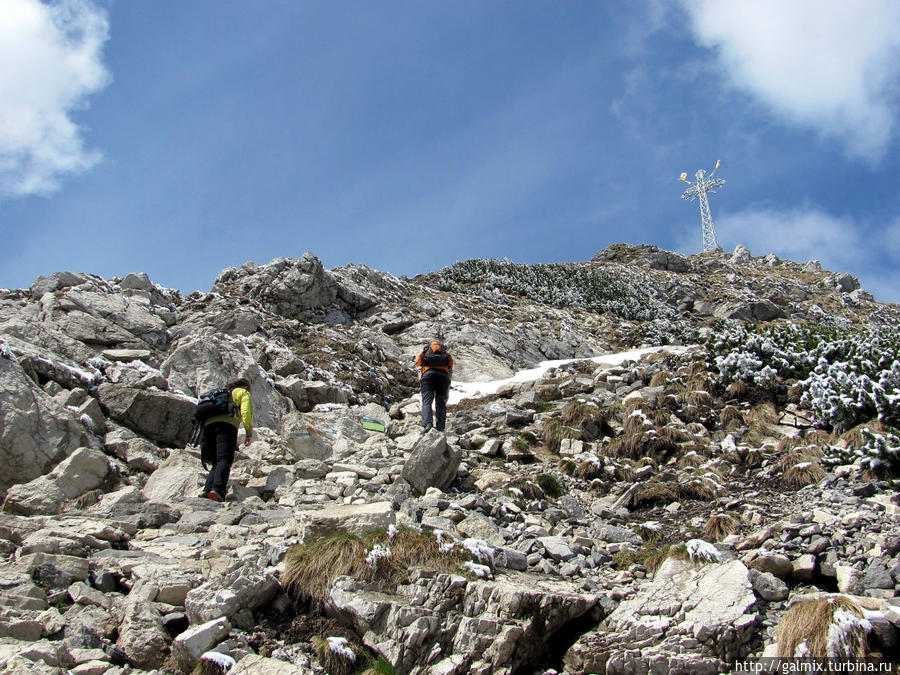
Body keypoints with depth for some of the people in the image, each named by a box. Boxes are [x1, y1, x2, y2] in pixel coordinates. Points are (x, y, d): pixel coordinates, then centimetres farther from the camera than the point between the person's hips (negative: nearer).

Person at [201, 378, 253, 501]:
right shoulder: (243, 393, 22)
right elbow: (246, 412, 2)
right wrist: (249, 433, -1)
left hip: (208, 425, 6)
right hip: (226, 425, -6)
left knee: (216, 462, 11)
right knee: (225, 461, -16)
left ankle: (208, 489, -8)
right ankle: (217, 489, -35)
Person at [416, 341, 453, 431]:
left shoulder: (423, 353, 30)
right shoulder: (447, 354, 31)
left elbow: (419, 371, 15)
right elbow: (450, 374, 21)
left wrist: (422, 386, 11)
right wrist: (447, 391, 21)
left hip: (428, 373, -1)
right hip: (443, 374, 1)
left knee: (426, 401, -7)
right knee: (441, 403, 8)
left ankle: (427, 423, -29)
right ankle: (440, 428, 0)